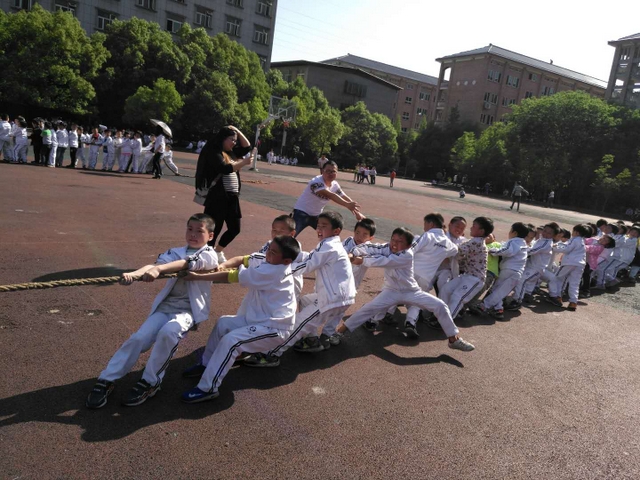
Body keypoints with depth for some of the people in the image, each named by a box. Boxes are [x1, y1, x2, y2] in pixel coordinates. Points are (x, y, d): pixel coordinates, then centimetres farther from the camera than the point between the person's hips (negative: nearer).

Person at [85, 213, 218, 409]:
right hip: (165, 306, 4)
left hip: (190, 310, -4)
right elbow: (154, 264, -9)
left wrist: (159, 269, -40)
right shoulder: (175, 252, 11)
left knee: (168, 332, -32)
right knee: (138, 338, -14)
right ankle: (106, 380, 1)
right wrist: (134, 274, -30)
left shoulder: (209, 256, -3)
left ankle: (150, 382, -14)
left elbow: (187, 263, -24)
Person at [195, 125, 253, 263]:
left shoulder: (231, 153, 15)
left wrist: (237, 131, 13)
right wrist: (244, 162, -18)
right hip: (218, 197, -8)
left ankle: (218, 251, 33)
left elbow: (247, 147, 22)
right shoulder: (214, 153, -9)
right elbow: (225, 169, -23)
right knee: (215, 228, 0)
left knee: (235, 228, 13)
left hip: (232, 197, 8)